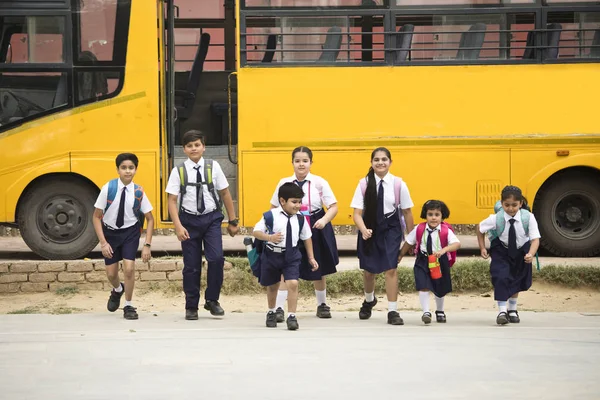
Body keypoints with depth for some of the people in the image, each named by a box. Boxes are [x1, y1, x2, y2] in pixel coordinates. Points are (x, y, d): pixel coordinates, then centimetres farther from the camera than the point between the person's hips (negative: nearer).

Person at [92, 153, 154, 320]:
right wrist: (103, 242, -16)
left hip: (130, 232, 0)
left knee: (129, 269, -15)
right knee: (111, 273, 9)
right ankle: (118, 290, 46)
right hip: (110, 232, 0)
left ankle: (128, 306, 7)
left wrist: (147, 245, -12)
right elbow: (96, 217, -12)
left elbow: (150, 219, -5)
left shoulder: (138, 192, -17)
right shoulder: (108, 188, -21)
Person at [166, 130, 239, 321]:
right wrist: (178, 226, -13)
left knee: (216, 258, -15)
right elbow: (172, 200, -4)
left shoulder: (213, 167, -2)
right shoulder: (178, 171, -4)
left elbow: (225, 194, 5)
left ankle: (212, 300, 4)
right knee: (191, 265, 5)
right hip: (189, 220, 0)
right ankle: (191, 307, 19)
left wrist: (233, 221, 8)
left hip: (211, 218, 0)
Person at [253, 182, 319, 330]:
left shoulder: (300, 219, -2)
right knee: (272, 286, 16)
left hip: (291, 255, 1)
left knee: (293, 284, -15)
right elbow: (256, 232, -11)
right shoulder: (270, 216, -13)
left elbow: (306, 238, 9)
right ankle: (271, 313, 39)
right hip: (272, 255, -1)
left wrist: (311, 258, 12)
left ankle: (291, 316, -9)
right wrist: (270, 237, -29)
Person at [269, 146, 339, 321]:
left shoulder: (319, 183, -6)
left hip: (315, 230, 0)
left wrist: (324, 220, -25)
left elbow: (333, 207, -7)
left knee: (318, 271, 14)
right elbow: (274, 208, 7)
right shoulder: (284, 183, -2)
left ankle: (322, 305, 33)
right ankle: (279, 308, -8)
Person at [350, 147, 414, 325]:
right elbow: (357, 212, -10)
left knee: (391, 269, -10)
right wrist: (363, 229, -28)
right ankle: (369, 300, 46)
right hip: (370, 229, 1)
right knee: (368, 270, 17)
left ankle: (392, 311, -1)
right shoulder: (364, 184, -11)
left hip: (391, 229, -1)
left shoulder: (398, 184, -11)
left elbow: (407, 211, 0)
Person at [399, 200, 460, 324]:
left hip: (440, 262, 0)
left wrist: (444, 250, -42)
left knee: (440, 289, 18)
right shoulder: (419, 229, -9)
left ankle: (440, 311, 41)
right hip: (422, 261, 0)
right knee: (423, 287, -17)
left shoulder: (446, 231, -16)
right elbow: (408, 243, 5)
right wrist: (400, 256, 14)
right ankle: (426, 312, -13)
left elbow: (457, 244, -27)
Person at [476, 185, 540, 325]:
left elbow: (535, 239, -27)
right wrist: (482, 248, -8)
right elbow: (480, 228, -6)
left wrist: (531, 254, -44)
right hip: (501, 252, -2)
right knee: (501, 278, -19)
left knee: (517, 281, 16)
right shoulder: (495, 219, -25)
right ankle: (502, 311, -13)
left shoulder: (528, 218, -27)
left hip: (521, 252, 2)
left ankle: (512, 310, 35)